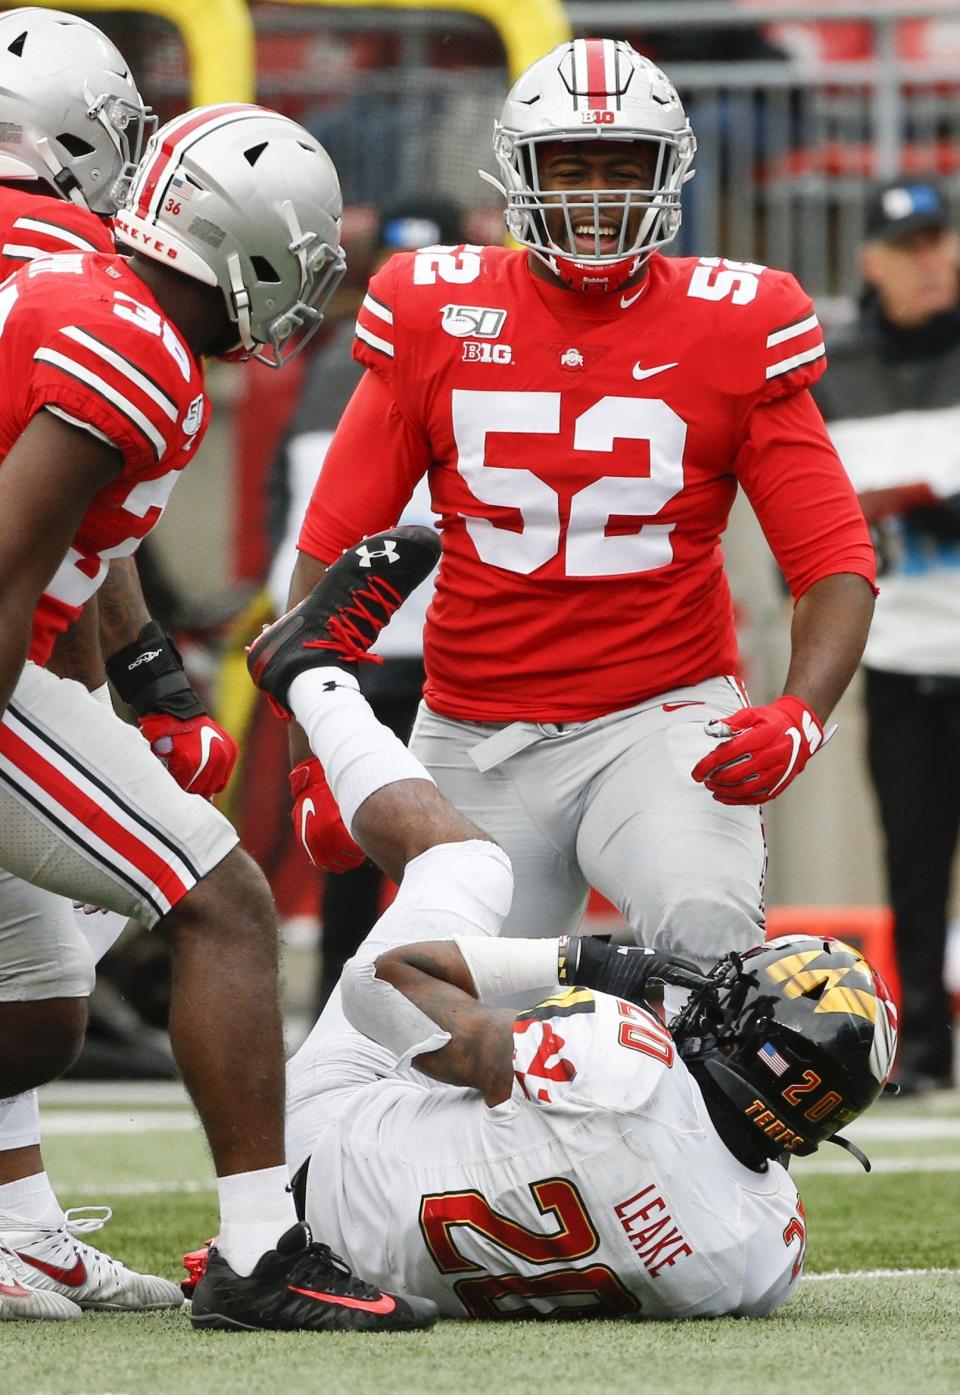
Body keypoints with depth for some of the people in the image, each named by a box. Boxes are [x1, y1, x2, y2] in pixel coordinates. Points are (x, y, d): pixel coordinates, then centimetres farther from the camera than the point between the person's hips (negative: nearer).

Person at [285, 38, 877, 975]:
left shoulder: (733, 329, -3)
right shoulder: (436, 318, 0)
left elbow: (836, 563, -4)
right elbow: (334, 544, 5)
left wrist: (799, 716, -22)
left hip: (659, 721, -2)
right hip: (478, 744, 2)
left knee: (706, 931, -30)